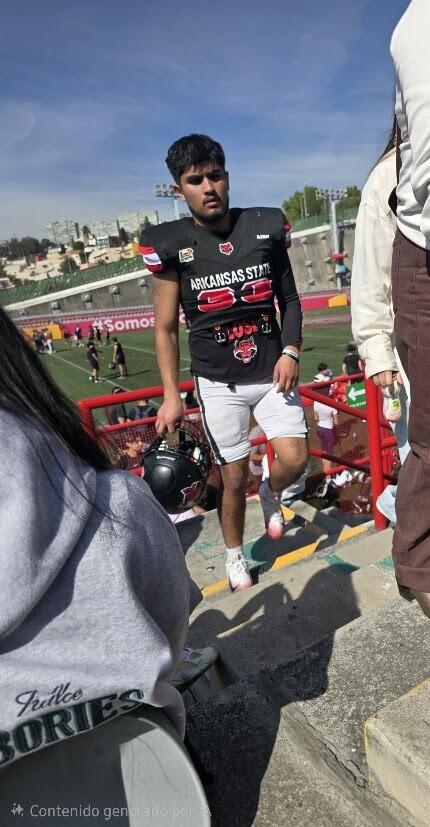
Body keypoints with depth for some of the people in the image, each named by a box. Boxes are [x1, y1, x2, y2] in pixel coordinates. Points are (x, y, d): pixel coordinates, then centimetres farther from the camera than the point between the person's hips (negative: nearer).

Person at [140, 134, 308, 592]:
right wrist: (171, 395, -5)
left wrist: (290, 352, -4)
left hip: (272, 372, 2)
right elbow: (166, 327, -1)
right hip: (218, 382, -2)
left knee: (295, 458, -7)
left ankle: (272, 494, 31)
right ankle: (234, 554, 33)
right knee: (234, 478, 5)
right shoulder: (172, 244, -6)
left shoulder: (265, 227, 0)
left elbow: (290, 299, 10)